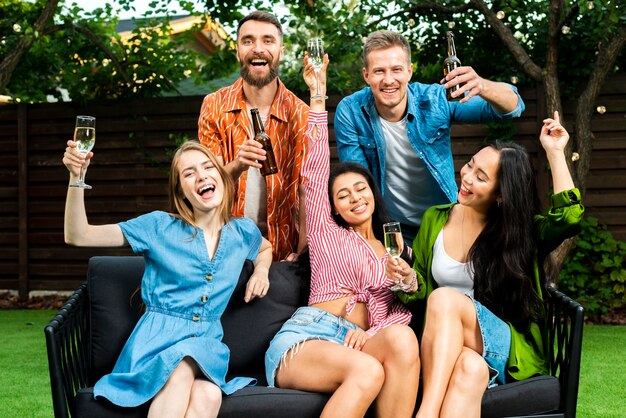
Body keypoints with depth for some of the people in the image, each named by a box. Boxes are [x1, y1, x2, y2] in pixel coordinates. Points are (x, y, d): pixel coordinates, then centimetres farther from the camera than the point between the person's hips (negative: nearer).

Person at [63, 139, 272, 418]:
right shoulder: (159, 227, -1)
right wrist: (76, 177, -19)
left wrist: (261, 270, 12)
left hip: (207, 343, 2)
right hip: (157, 340, -2)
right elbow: (78, 236, -6)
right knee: (182, 370, -40)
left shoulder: (243, 232, 9)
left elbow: (265, 248, 35)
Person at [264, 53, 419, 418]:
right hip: (305, 336, -2)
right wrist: (318, 97, 6)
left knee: (403, 339, -33)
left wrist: (374, 334, -11)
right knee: (367, 372, -35)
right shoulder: (327, 233, 19)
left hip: (358, 344, 3)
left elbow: (403, 310, 11)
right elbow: (316, 169, 9)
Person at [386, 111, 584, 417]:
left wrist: (555, 153, -15)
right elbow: (422, 299, 16)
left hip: (512, 351, -2)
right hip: (444, 351, 2)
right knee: (470, 368, -37)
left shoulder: (522, 229, 2)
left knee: (446, 298, -33)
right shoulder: (435, 220, 9)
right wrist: (410, 283, -8)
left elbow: (569, 219, -21)